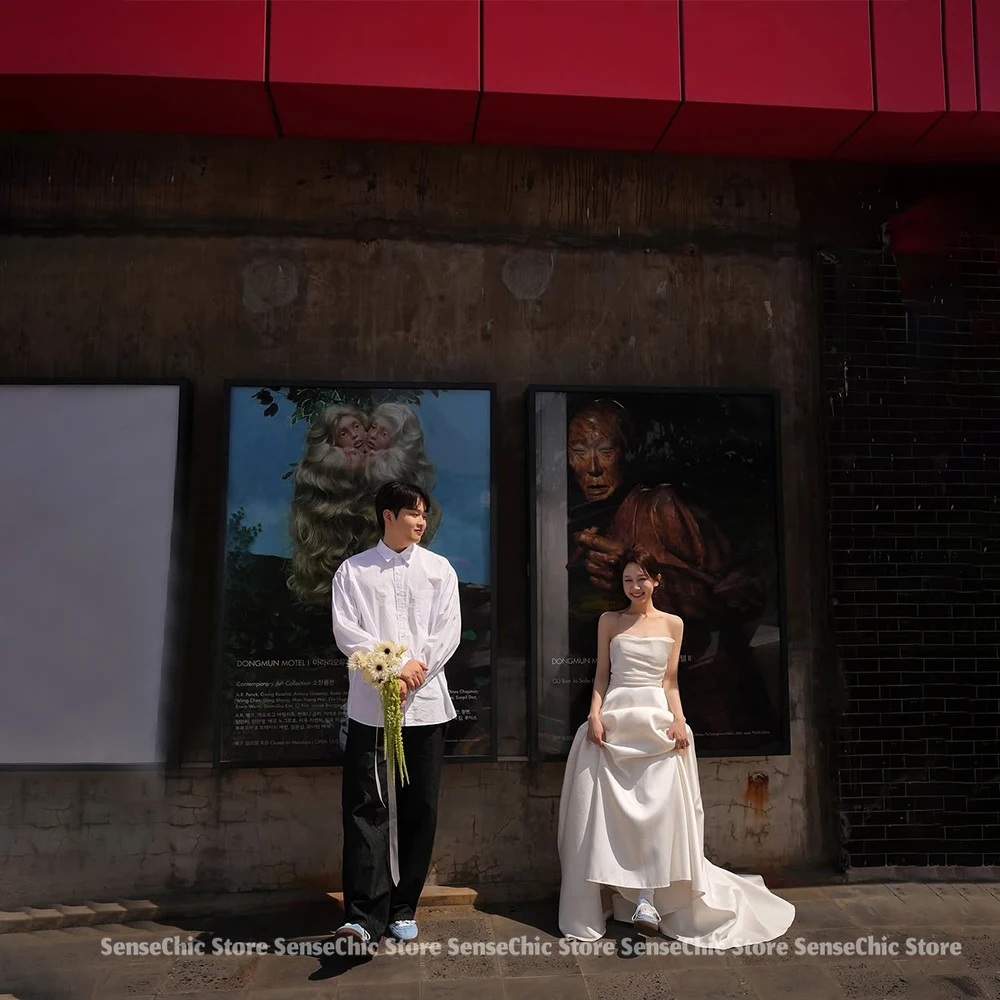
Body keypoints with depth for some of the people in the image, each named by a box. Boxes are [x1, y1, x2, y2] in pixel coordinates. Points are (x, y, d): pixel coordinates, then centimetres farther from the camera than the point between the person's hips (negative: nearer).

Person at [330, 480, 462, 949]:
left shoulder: (439, 569, 9)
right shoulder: (353, 571, 5)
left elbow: (449, 630, 1)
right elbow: (345, 631, -5)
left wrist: (415, 673, -12)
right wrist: (396, 665, -15)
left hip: (425, 704, 2)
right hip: (371, 705, -2)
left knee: (420, 810, 7)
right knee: (367, 807, -5)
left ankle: (402, 909, 21)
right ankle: (363, 916, -1)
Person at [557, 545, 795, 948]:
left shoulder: (673, 624, 9)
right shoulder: (609, 622, 9)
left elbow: (670, 681, 9)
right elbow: (602, 675, 8)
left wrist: (678, 721, -5)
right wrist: (594, 715, -6)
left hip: (656, 720, 0)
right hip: (615, 720, 0)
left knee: (658, 807, -11)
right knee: (606, 807, -1)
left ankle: (648, 899, -8)